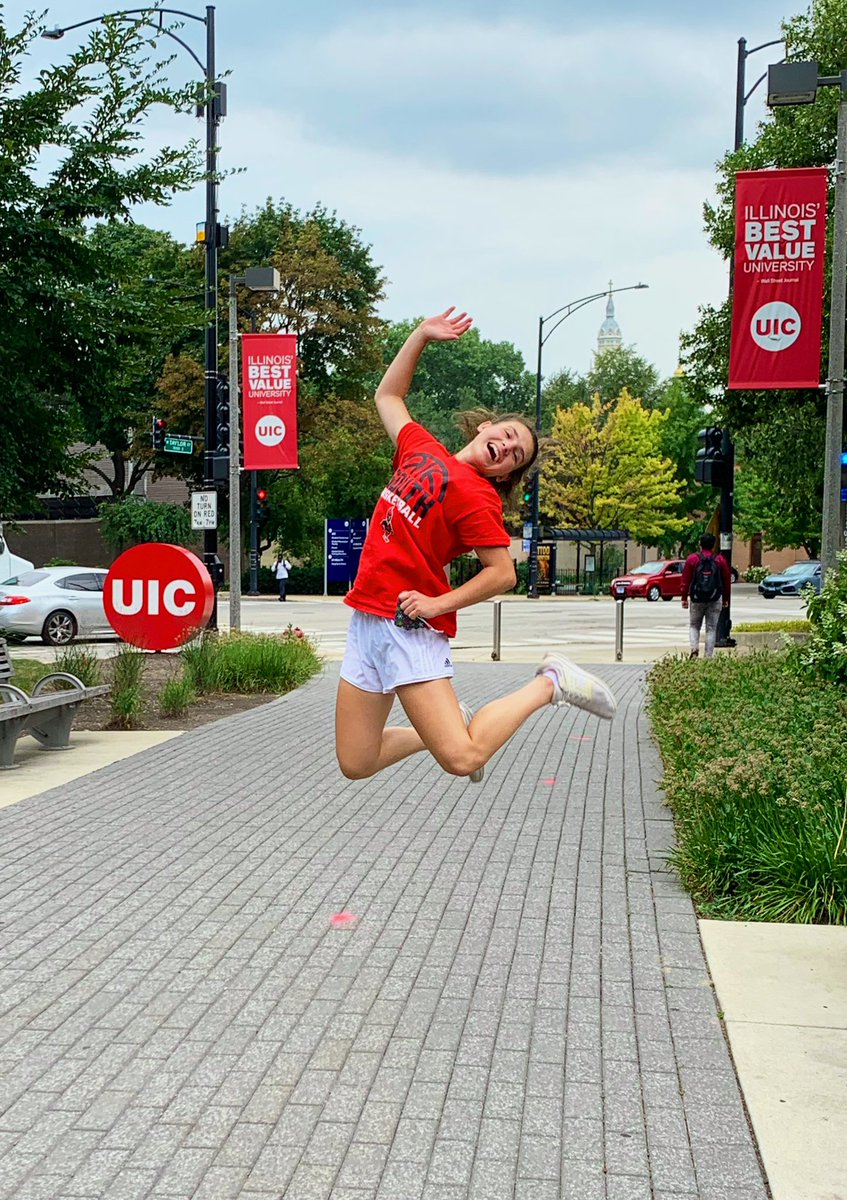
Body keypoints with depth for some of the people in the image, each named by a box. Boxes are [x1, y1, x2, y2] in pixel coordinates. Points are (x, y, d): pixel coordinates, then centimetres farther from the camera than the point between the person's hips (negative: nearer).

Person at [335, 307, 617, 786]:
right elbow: (388, 396, 28)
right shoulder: (422, 448, 12)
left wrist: (438, 603, -18)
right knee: (355, 765, 7)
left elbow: (503, 572, -13)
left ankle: (550, 683, 3)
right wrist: (421, 337, 22)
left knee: (462, 760, -16)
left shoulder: (477, 495, -8)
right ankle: (452, 721, 29)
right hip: (367, 619, 7)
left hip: (409, 627, -7)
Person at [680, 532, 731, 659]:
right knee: (711, 628, 6)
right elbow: (727, 581, 5)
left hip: (696, 599, 0)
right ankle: (709, 656, 3)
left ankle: (694, 649, -8)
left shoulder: (692, 558, -1)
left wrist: (684, 598, 4)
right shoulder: (720, 560, 2)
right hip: (715, 601, 1)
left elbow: (685, 580, -2)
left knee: (694, 626, 13)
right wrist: (726, 599, 14)